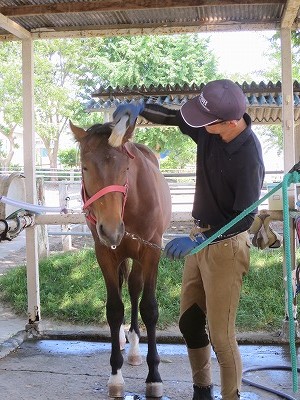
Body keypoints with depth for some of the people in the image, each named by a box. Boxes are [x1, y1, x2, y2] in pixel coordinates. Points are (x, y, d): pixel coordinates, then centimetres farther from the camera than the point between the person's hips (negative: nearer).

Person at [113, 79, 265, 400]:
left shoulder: (248, 158, -27)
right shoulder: (209, 128, -7)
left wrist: (198, 241, -26)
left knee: (220, 335, -2)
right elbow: (171, 117, 9)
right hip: (201, 238, 8)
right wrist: (140, 107, -9)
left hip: (226, 247, -8)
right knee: (189, 322, 18)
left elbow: (244, 217, -21)